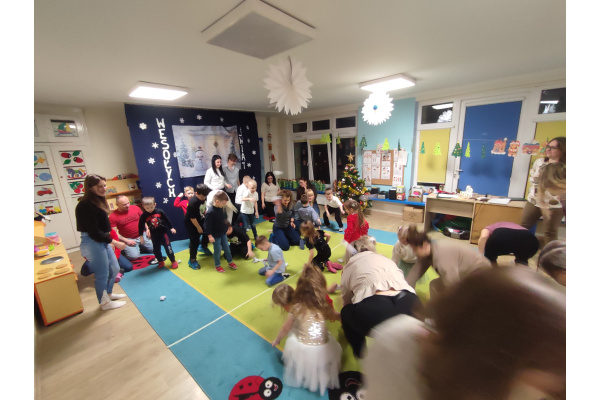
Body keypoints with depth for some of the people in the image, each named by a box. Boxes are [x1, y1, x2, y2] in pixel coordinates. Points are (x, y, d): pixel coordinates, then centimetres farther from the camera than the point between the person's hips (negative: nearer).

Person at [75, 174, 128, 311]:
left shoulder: (99, 201, 9)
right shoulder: (86, 205, -21)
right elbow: (94, 232, -22)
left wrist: (110, 240, 11)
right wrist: (114, 242, -17)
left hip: (103, 241, 9)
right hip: (93, 243, -9)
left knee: (114, 269, 20)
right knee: (102, 274, 6)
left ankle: (108, 294, 42)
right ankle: (104, 302, 26)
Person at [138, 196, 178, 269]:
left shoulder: (160, 211, -10)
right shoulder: (143, 216, -8)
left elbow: (167, 219, 1)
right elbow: (141, 226, 2)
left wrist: (171, 228, 6)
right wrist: (141, 236, 4)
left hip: (163, 233, -2)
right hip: (154, 236, 2)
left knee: (168, 247, 1)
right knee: (156, 249, 12)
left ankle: (173, 261, 13)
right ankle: (161, 262, 30)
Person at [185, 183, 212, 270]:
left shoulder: (204, 198, -10)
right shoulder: (193, 203, -32)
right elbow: (192, 218, -25)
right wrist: (198, 227, -15)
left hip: (200, 221, 8)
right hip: (191, 224, -7)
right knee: (195, 241, -4)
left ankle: (204, 247, 45)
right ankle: (192, 260, 11)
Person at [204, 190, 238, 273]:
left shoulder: (220, 209, -1)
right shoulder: (210, 212, -26)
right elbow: (207, 225, -22)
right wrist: (210, 236, -19)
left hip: (223, 233, 7)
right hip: (215, 235, -7)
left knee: (226, 247, 18)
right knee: (217, 250, 8)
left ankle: (230, 262, 34)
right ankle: (217, 265, 28)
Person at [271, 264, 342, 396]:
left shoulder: (297, 307, -11)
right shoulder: (325, 307, -11)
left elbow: (285, 329, 3)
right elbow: (335, 317, 11)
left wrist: (277, 340, 22)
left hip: (301, 350, 0)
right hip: (322, 352, 0)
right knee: (333, 344, 26)